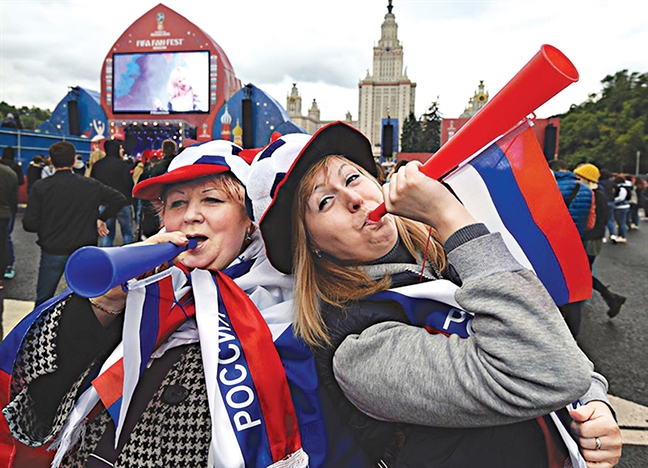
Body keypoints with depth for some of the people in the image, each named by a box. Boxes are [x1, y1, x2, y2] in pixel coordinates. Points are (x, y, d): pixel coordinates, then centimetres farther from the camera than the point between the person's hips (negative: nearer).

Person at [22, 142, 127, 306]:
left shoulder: (41, 186, -8)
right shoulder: (90, 185, -4)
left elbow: (29, 224, -10)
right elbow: (119, 199, -2)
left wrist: (46, 228, 10)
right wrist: (102, 218, 5)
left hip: (52, 251, -1)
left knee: (43, 300, 15)